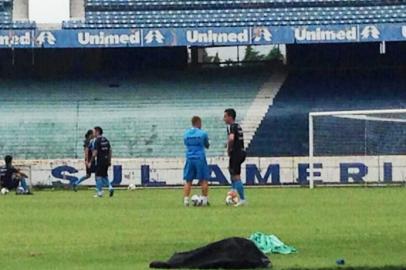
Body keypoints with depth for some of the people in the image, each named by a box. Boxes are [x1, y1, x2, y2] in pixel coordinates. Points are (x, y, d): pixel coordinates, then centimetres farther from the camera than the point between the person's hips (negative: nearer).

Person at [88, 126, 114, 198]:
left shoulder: (96, 140, -12)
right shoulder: (106, 140, 11)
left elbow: (95, 152, -17)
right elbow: (110, 151, 13)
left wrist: (90, 162, -12)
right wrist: (109, 160, 20)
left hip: (99, 160, -7)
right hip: (106, 161, 7)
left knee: (99, 176, 0)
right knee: (105, 176, 19)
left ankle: (99, 192, 1)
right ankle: (110, 187, 0)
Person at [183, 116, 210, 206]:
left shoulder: (186, 134, 6)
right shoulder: (203, 133, -4)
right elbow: (207, 146, 10)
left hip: (189, 159, 3)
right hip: (200, 158, -3)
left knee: (188, 181, 7)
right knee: (204, 180, 5)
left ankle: (186, 200, 1)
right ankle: (204, 200, 3)